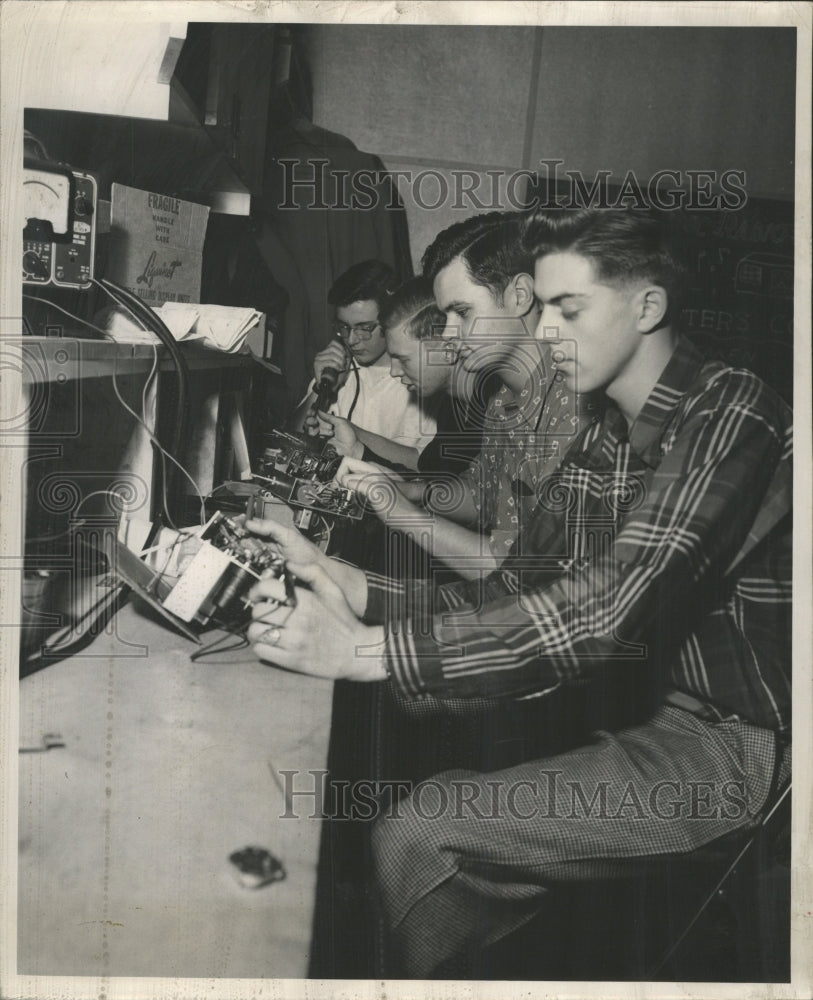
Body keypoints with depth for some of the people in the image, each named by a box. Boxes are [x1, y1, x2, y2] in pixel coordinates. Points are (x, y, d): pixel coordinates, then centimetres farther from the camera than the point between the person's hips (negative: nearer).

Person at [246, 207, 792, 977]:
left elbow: (609, 606, -30)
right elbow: (509, 596, 2)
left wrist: (364, 650, -34)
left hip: (740, 744, -7)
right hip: (660, 716, 8)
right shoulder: (598, 447, 9)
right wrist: (345, 587, -13)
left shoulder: (731, 415, -18)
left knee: (419, 835, -15)